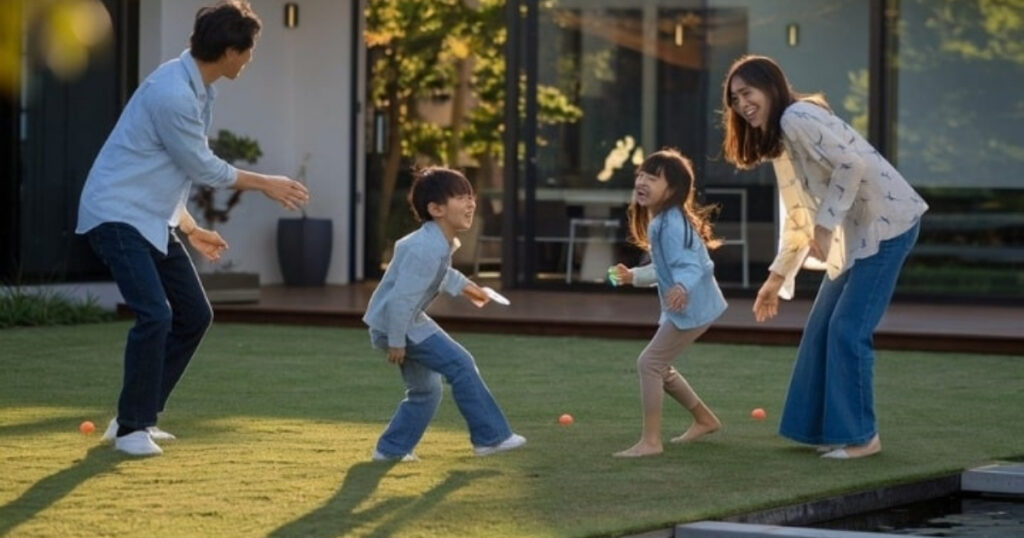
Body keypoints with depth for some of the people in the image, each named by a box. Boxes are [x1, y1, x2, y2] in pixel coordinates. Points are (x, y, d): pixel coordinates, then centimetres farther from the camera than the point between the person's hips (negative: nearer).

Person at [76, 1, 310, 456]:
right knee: (156, 315, -20)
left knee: (194, 315, 9)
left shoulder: (198, 90, 7)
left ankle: (139, 417, 17)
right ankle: (130, 428, -5)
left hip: (153, 219, 10)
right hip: (116, 214, -10)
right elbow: (202, 167, -15)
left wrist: (190, 230, 20)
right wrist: (265, 184, -4)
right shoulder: (171, 92, -24)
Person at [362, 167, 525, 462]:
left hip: (407, 321, 11)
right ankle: (490, 437, -7)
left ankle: (391, 448, 24)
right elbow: (402, 296, -28)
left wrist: (462, 285, 24)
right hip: (394, 323, -11)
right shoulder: (426, 249, -27)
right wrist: (397, 341, -25)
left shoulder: (440, 242, 5)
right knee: (460, 365, -12)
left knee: (425, 390, 17)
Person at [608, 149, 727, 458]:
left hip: (691, 308, -11)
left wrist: (681, 288, -51)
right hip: (681, 309, 11)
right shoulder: (658, 222, 10)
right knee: (660, 366, 20)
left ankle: (650, 441, -10)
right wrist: (635, 277, 31)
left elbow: (689, 266, -31)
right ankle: (704, 419, 36)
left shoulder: (673, 224, -22)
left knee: (649, 363, -12)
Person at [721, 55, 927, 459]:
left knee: (848, 330, -10)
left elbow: (851, 164, -24)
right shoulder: (778, 142, 17)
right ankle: (830, 427, 17)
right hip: (854, 234, 10)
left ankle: (861, 436, 0)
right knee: (822, 329, 10)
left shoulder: (797, 119, -14)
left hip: (887, 223, -10)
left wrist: (825, 225, -21)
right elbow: (797, 217, 22)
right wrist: (777, 277, 22)